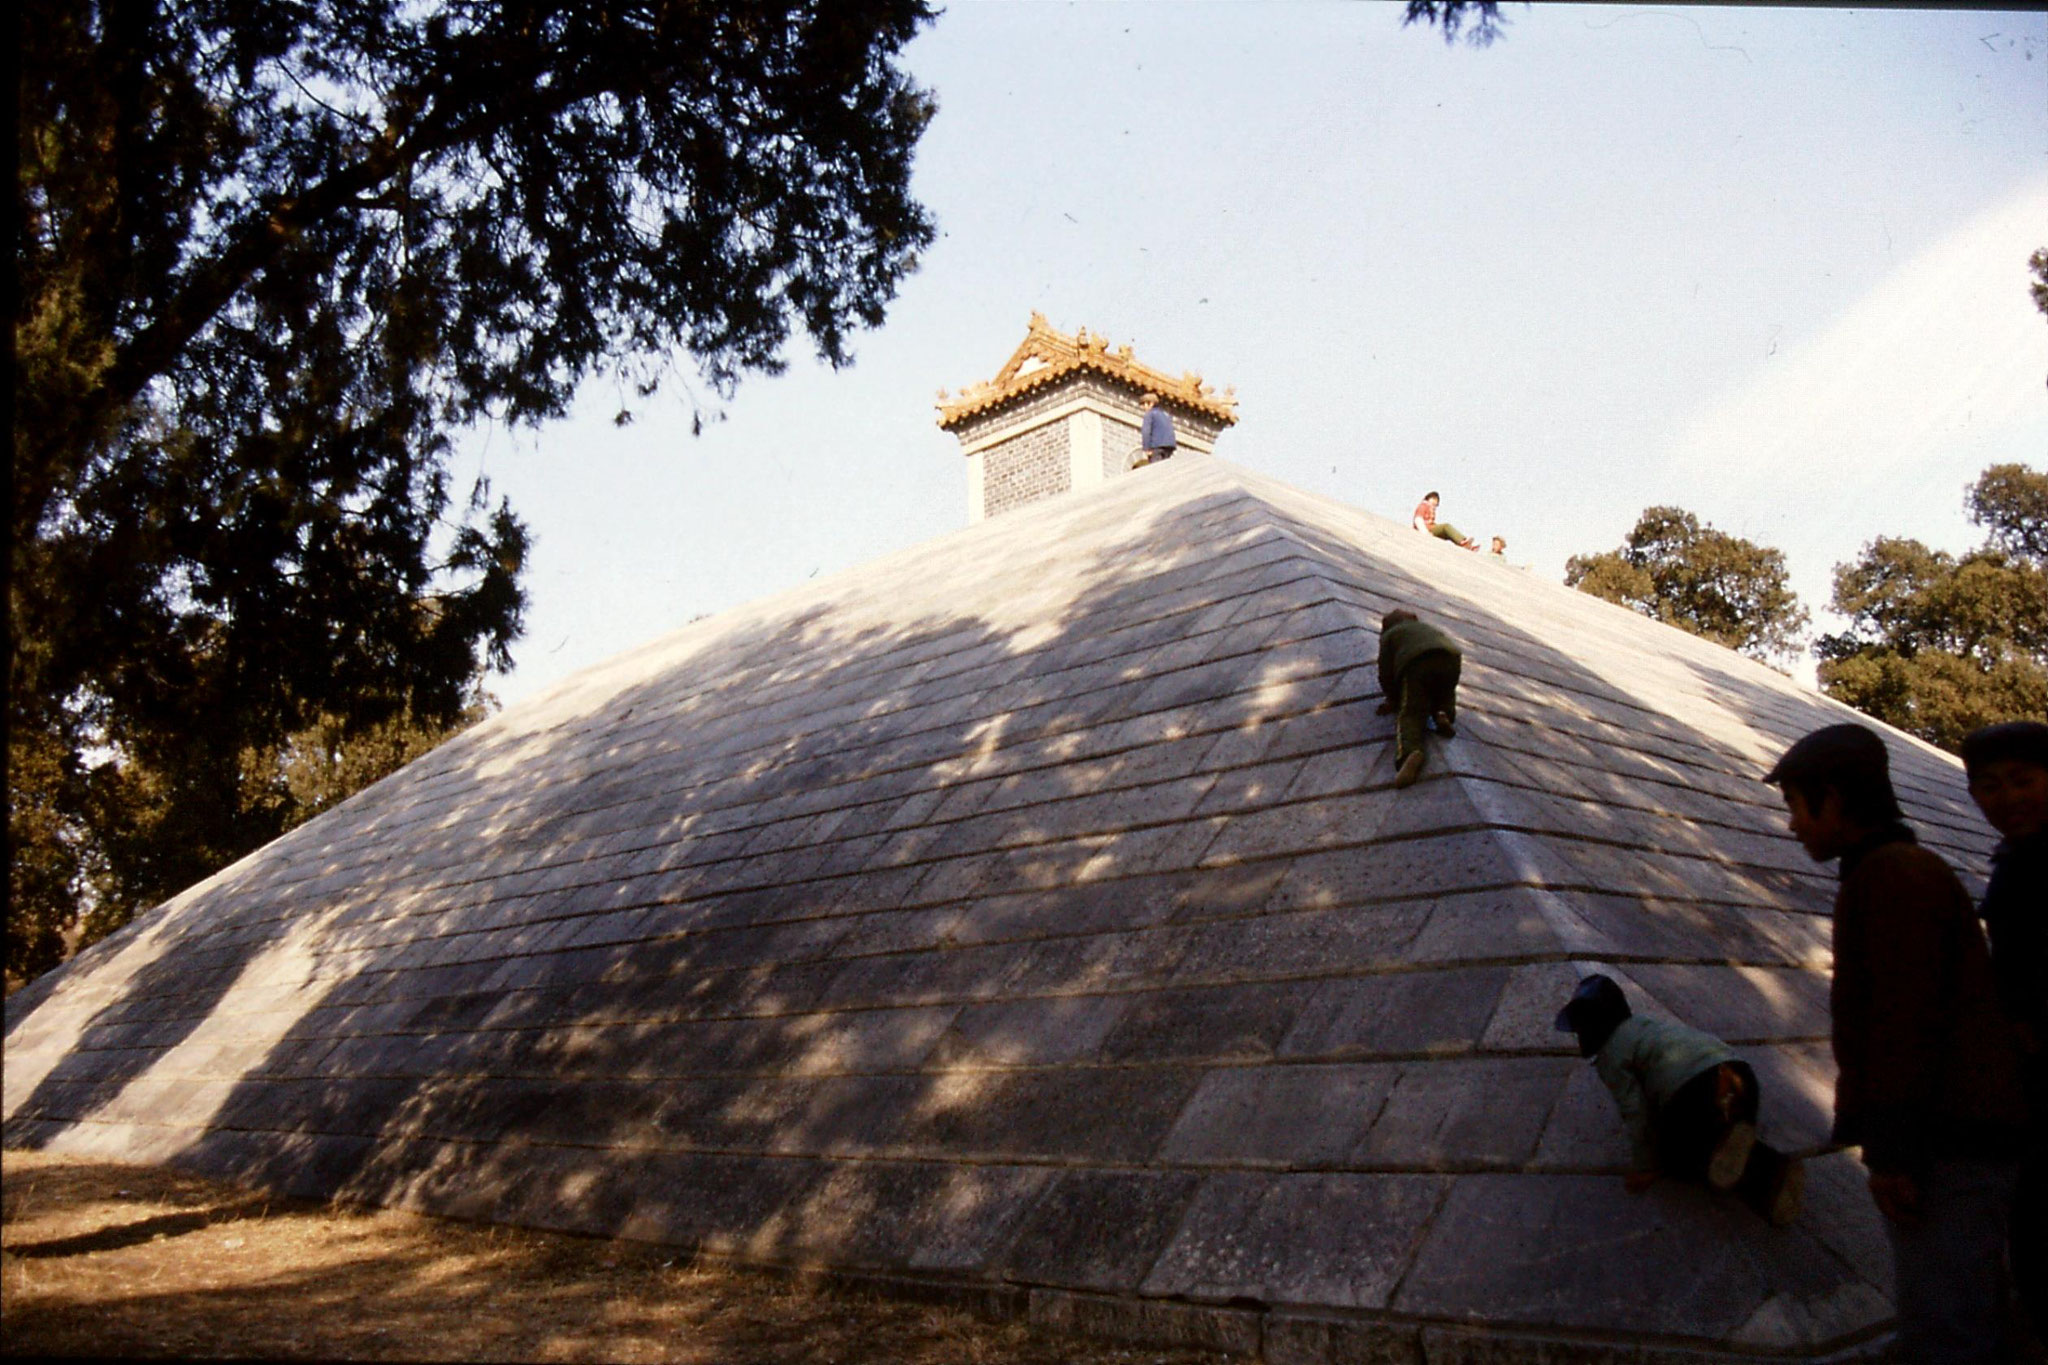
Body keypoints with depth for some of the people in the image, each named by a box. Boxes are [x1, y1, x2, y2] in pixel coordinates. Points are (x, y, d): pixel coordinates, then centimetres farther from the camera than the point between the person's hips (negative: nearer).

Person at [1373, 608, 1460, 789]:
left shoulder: (1389, 635, 28)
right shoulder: (1429, 628, 43)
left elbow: (1385, 672, 18)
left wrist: (1393, 698, 31)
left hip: (1416, 663, -4)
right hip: (1451, 658, 4)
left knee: (1410, 713, -10)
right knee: (1446, 695, 33)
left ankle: (1409, 752, -40)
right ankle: (1445, 713, -3)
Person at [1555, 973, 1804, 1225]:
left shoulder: (1610, 1056, 7)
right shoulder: (1647, 1023, 33)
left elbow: (1636, 1112, 0)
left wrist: (1644, 1167, 7)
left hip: (1691, 1088, -8)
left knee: (1675, 1157, 15)